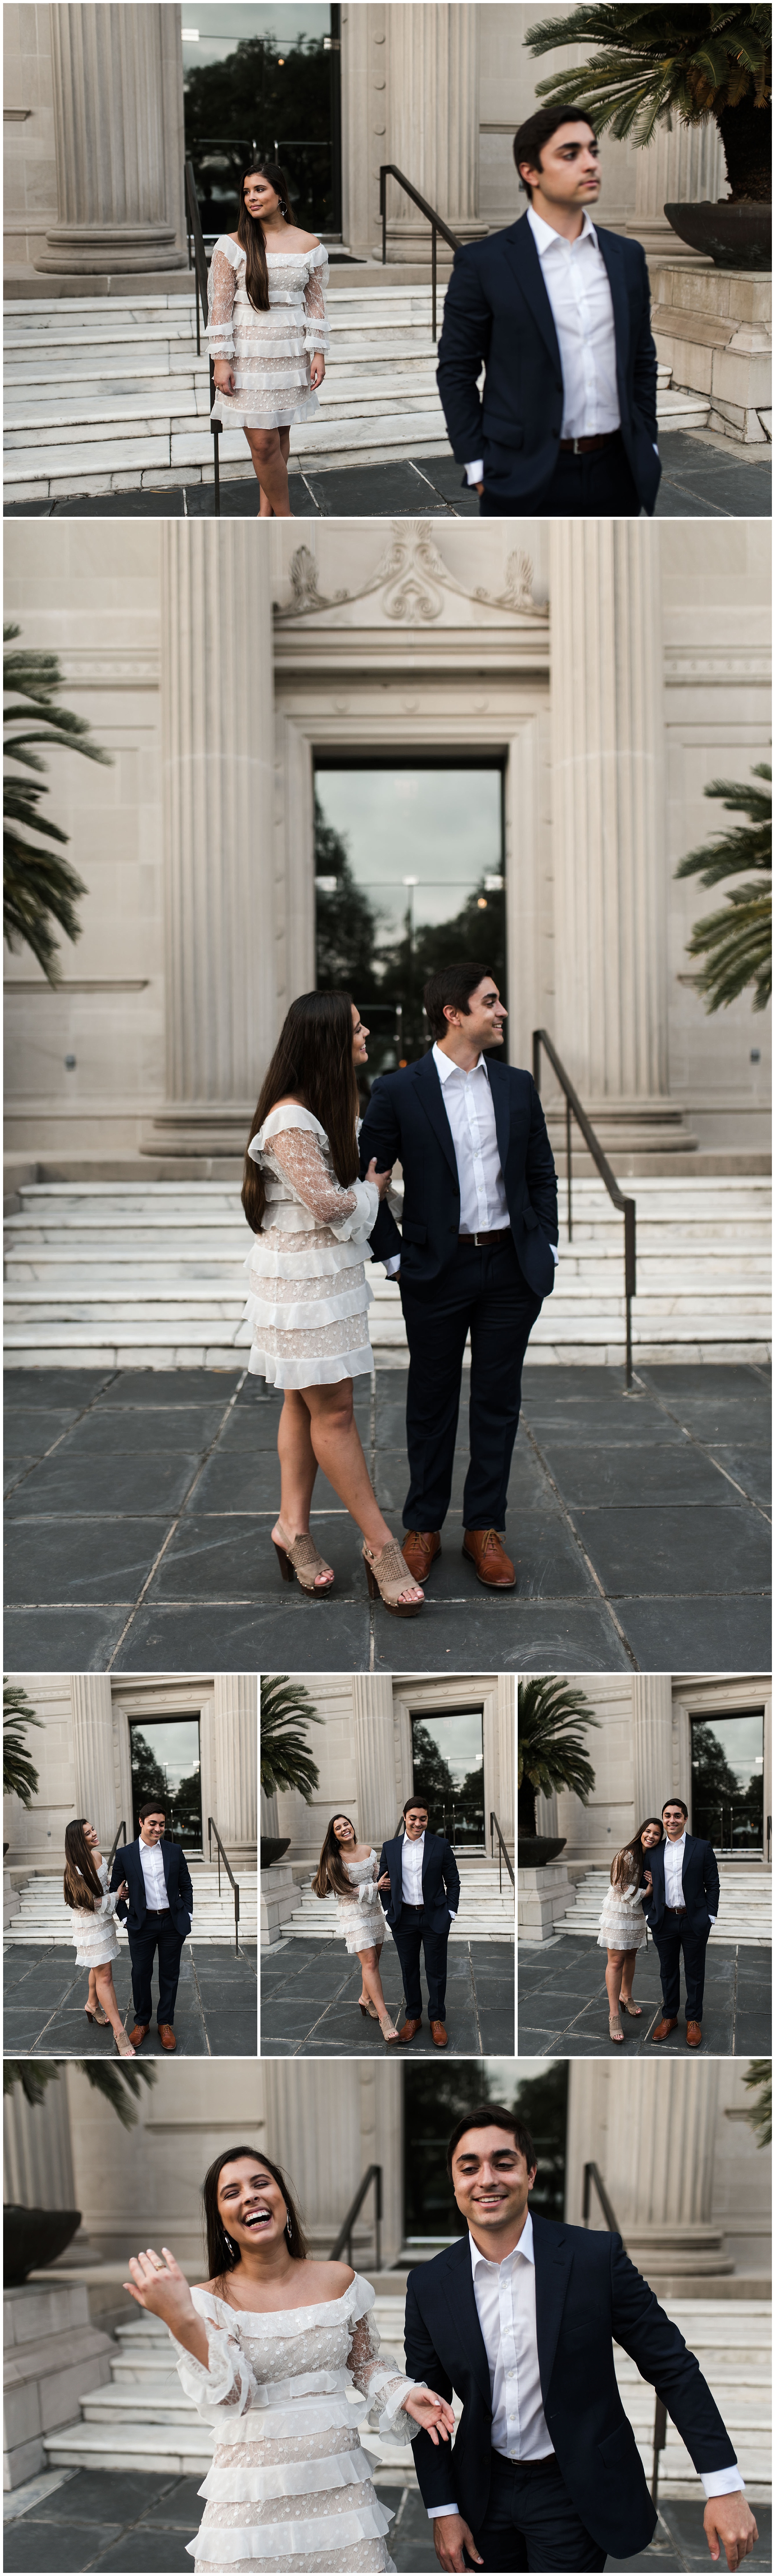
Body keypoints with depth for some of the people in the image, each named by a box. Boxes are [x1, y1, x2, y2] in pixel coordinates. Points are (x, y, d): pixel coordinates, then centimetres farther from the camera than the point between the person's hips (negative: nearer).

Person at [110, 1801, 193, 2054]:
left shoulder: (175, 1851, 2)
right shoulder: (125, 1855, -3)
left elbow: (186, 1886, 8)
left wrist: (187, 1916, 3)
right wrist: (125, 1917, 0)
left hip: (173, 1923, 1)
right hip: (142, 1925, -1)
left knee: (170, 1974, 8)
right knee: (141, 1974, 6)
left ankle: (166, 2024, 19)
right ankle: (142, 2023, 22)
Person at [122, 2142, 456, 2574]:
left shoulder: (340, 2281, 3)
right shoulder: (210, 2302, -6)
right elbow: (231, 2395, -20)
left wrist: (403, 2395, -3)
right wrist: (182, 2321, -32)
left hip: (340, 2488, 3)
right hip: (255, 2499, -3)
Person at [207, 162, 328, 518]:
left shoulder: (309, 246, 2)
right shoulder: (232, 246, -4)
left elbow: (315, 303, 7)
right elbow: (220, 305, -4)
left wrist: (318, 354, 2)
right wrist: (221, 361, -9)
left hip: (291, 354, 2)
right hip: (249, 354, -2)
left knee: (279, 435, 9)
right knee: (263, 442, -5)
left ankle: (267, 510, 24)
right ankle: (285, 519, 9)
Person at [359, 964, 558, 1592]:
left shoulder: (518, 1087, 5)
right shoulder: (399, 1092, -7)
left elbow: (542, 1174, 12)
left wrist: (545, 1248, 4)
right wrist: (394, 1256, -5)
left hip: (512, 1269, 3)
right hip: (438, 1273, -3)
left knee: (498, 1401, 7)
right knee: (432, 1403, 7)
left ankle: (485, 1529, 16)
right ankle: (424, 1529, 18)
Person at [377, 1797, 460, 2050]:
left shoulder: (441, 1846, -2)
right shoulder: (390, 1848, 3)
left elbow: (453, 1882, 1)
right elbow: (383, 1882, 11)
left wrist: (450, 1913, -4)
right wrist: (389, 1911, 4)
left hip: (435, 1918, -2)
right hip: (404, 1920, 2)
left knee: (436, 1971, 4)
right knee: (409, 1970, 10)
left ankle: (437, 2020, 16)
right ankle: (413, 2017, 22)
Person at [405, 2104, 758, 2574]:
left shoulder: (596, 2258, -13)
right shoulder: (430, 2287, -5)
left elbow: (673, 2368, -9)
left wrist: (725, 2487, -12)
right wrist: (443, 2511, 0)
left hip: (575, 2495, -3)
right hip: (486, 2491, 3)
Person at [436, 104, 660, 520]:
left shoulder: (627, 257, 10)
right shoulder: (483, 263, -4)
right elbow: (456, 369, -1)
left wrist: (647, 447, 11)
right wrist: (478, 468, -6)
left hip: (615, 475, 4)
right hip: (527, 482, -4)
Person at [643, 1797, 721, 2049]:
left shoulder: (702, 1848, -3)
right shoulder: (655, 1851, 4)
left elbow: (713, 1885, -2)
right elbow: (649, 1886, 10)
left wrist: (710, 1917, -7)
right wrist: (649, 1915, 2)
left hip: (694, 1921, -2)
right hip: (664, 1921, 2)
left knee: (695, 1973, 7)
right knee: (668, 1972, 13)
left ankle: (694, 2021, 17)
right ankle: (669, 2016, 25)